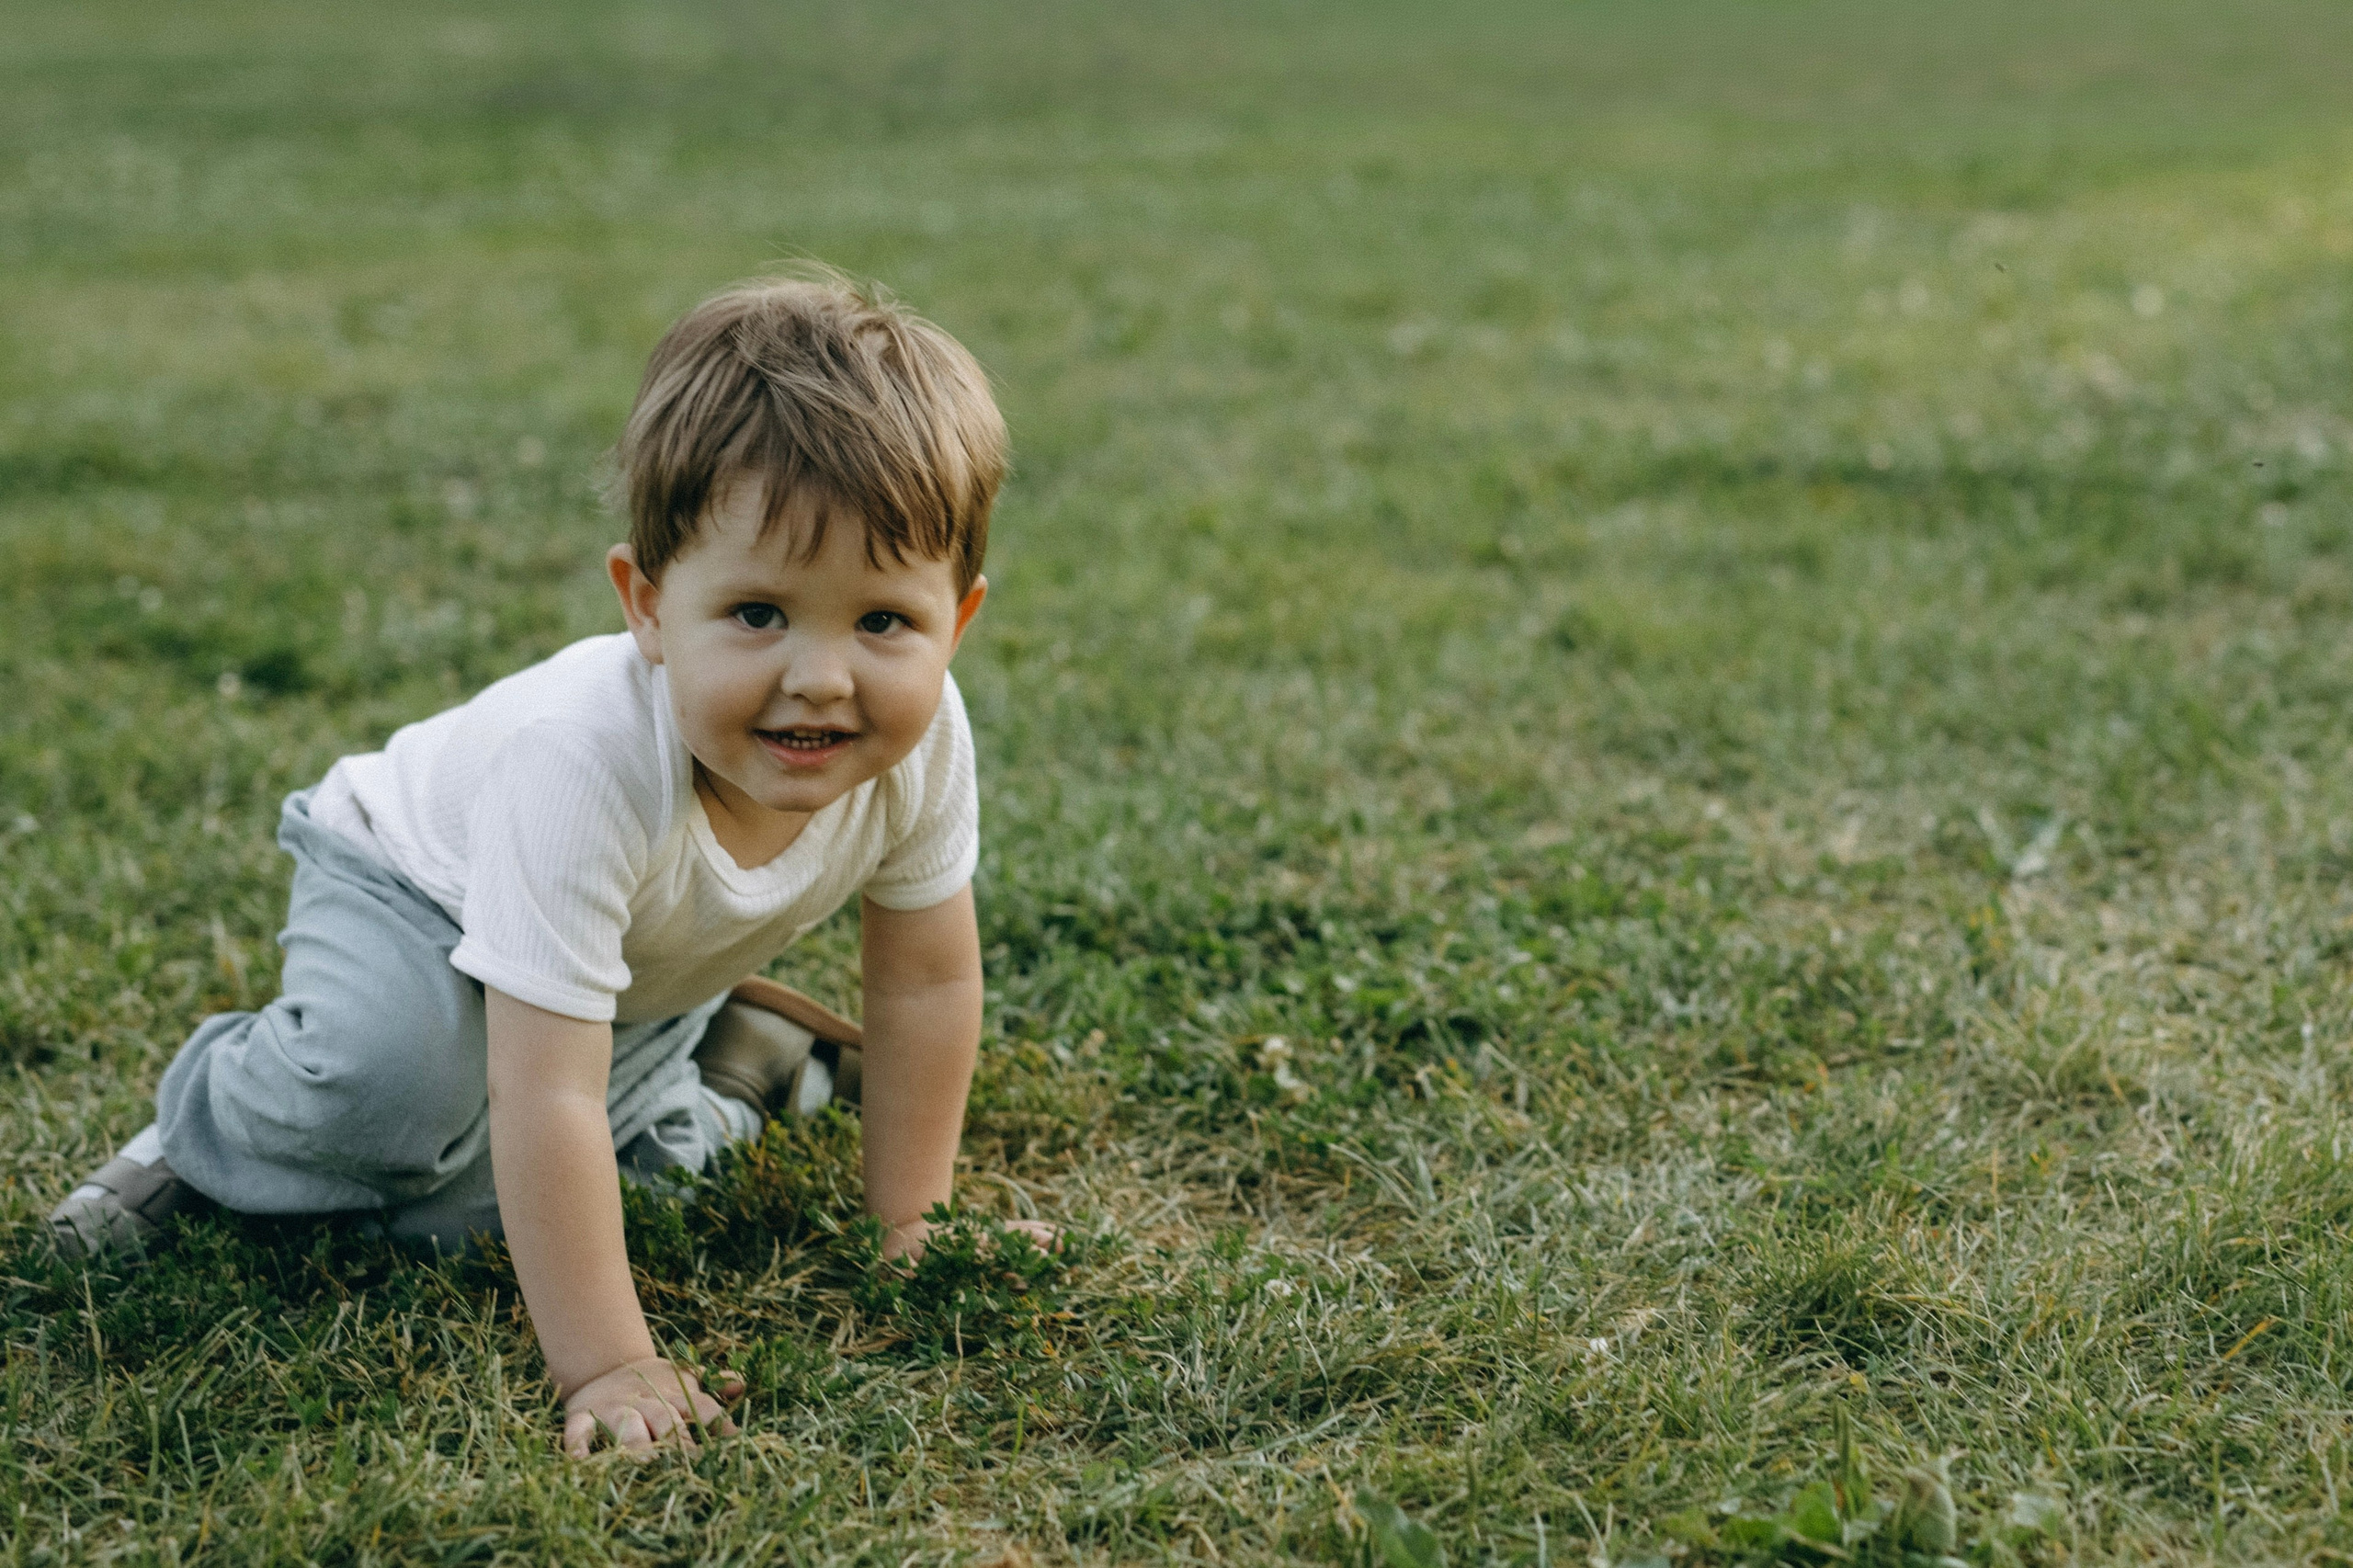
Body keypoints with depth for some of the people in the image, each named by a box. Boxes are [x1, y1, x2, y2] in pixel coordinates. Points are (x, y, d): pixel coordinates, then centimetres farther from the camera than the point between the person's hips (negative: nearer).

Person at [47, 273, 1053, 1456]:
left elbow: (928, 977, -10)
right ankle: (212, 1121, 0)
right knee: (384, 1072, -34)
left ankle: (722, 1051, 15)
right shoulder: (583, 765, -46)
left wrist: (910, 1223, -5)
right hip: (415, 895, -5)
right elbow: (547, 1101, -45)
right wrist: (604, 1366, -45)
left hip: (657, 955, 5)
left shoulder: (920, 736, -29)